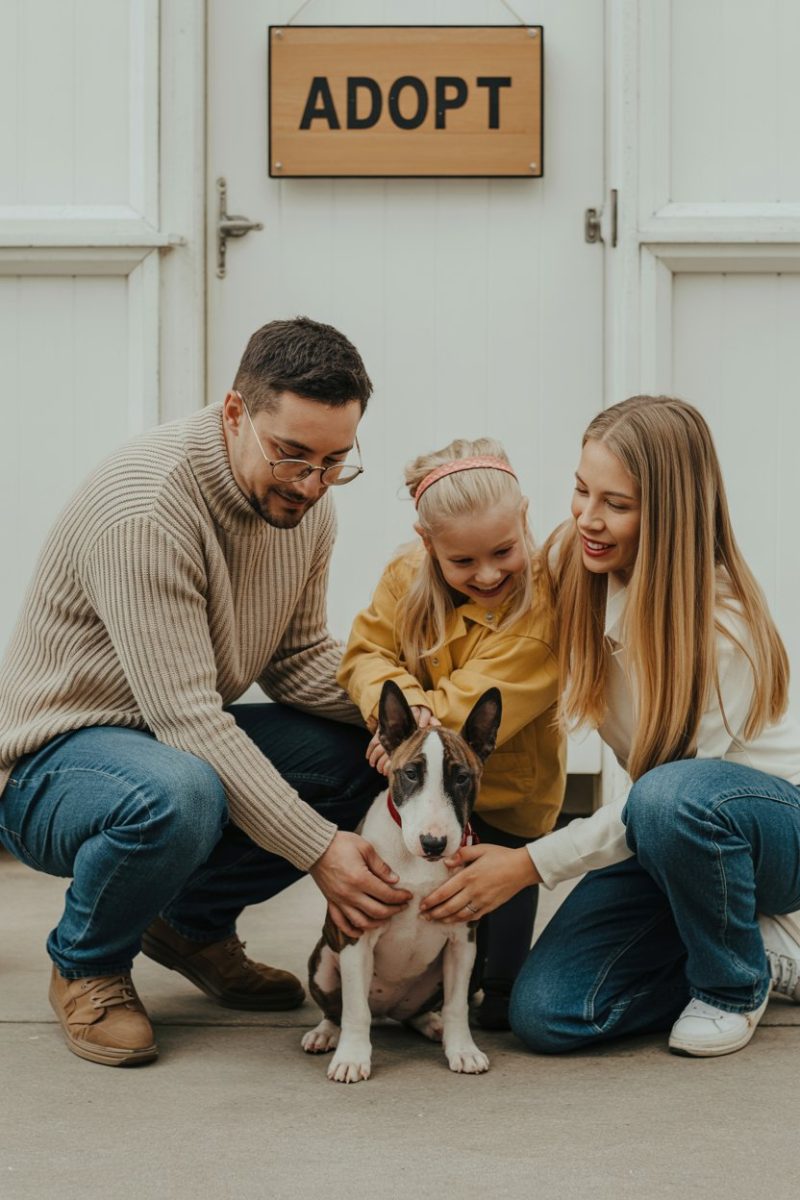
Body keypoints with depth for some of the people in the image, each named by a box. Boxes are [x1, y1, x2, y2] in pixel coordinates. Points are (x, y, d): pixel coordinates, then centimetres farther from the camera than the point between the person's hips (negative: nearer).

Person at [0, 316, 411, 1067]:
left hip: (184, 738, 8)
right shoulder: (144, 506, -29)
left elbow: (298, 658, 7)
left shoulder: (303, 500, -3)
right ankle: (87, 966, -6)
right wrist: (319, 849, -33)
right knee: (177, 795, -40)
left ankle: (195, 923, 11)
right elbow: (187, 720, -32)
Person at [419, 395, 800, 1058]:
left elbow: (673, 787, -26)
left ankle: (735, 983, -11)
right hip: (659, 831, 6)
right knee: (545, 1015, -12)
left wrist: (531, 864, -28)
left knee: (670, 798, -41)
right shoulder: (571, 563, -9)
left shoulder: (725, 628, -27)